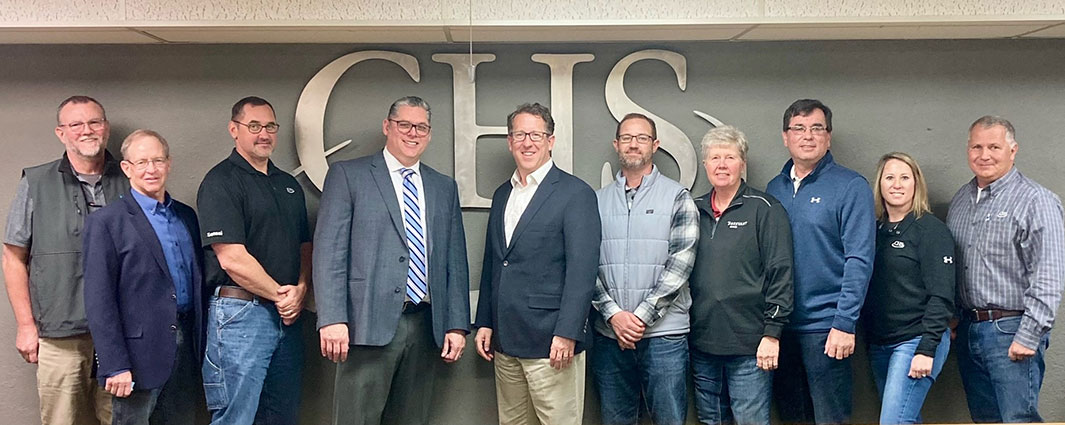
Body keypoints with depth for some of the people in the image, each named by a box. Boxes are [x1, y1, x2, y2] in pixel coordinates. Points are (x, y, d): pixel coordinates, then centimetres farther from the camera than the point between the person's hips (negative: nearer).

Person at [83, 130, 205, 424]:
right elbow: (98, 301, -10)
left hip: (187, 347, 5)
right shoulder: (106, 222, -6)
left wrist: (201, 345, 9)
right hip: (140, 352, -5)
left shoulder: (186, 216, 12)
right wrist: (115, 366, -15)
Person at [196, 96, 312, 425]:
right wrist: (279, 294, -9)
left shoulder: (289, 185, 16)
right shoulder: (220, 182, -8)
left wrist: (300, 290, -4)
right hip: (241, 312, -7)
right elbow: (232, 259, -15)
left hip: (288, 315, 7)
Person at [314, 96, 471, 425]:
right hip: (370, 325, -4)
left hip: (426, 327, 4)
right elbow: (329, 252, -4)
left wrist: (457, 325, 6)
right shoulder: (348, 175, 3)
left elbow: (455, 261, 14)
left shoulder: (444, 187, 16)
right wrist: (332, 320, -13)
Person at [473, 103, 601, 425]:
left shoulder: (575, 193, -6)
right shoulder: (502, 195, 15)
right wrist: (484, 323, 13)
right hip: (504, 341, 6)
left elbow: (582, 271, -12)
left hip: (551, 342, -6)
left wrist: (566, 334, -17)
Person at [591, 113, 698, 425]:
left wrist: (642, 316, -12)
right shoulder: (599, 200, 9)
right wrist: (613, 314, -9)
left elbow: (681, 261, -7)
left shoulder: (677, 197, 1)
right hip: (609, 332, 3)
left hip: (663, 333, -2)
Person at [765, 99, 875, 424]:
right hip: (780, 324, 5)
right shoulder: (775, 188, 10)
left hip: (824, 326, -5)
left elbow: (859, 260, -11)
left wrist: (845, 324, -17)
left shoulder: (851, 186, -6)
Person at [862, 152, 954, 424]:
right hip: (879, 345, 6)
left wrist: (927, 349, -18)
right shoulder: (875, 230, 11)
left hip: (915, 342, -6)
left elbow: (941, 297, -12)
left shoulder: (931, 230, -6)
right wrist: (868, 342, 9)